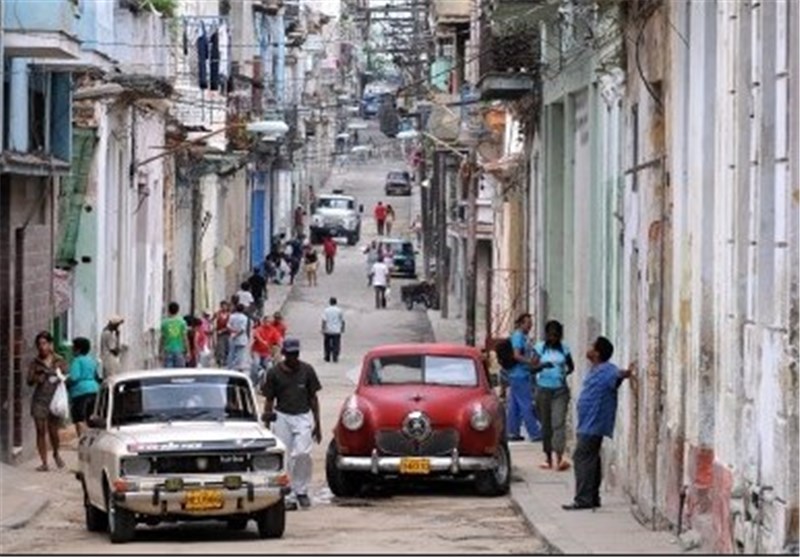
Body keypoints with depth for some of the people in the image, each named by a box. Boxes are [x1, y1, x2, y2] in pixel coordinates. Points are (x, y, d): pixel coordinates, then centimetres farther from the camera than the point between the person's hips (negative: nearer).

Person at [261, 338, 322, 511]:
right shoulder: (274, 373, 3)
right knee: (285, 459, -1)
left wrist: (317, 423, 8)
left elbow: (313, 398, 10)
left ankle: (301, 490, 0)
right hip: (281, 417, 0)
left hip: (303, 416, 0)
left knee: (302, 453, -18)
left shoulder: (307, 371, 6)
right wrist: (267, 415, -7)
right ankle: (290, 497, 5)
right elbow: (269, 399, 7)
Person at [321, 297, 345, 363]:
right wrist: (342, 329, 16)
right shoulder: (339, 310, 0)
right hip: (337, 331, 0)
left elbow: (324, 321, -10)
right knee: (336, 344, 2)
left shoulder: (326, 310, -4)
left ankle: (327, 358, 16)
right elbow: (343, 321, 4)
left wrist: (323, 329, -6)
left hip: (327, 331, 0)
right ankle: (335, 357, -4)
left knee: (327, 345, 11)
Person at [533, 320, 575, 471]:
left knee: (558, 423, -13)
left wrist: (565, 373, -1)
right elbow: (533, 367, -10)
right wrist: (543, 365, -29)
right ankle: (548, 458, 17)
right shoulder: (540, 348, 0)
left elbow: (571, 366, 18)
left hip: (560, 390, 0)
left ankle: (559, 458, -22)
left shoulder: (564, 348, 5)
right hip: (543, 389, 0)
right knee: (546, 425, 7)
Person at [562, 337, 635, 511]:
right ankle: (592, 498, 19)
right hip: (588, 424, 10)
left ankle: (583, 499, -11)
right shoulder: (595, 370, 15)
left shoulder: (606, 371, -16)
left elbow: (618, 374, -33)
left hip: (593, 425, -10)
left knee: (582, 458, -10)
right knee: (590, 459, 13)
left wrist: (627, 372, -49)